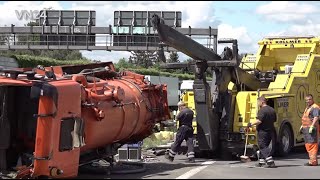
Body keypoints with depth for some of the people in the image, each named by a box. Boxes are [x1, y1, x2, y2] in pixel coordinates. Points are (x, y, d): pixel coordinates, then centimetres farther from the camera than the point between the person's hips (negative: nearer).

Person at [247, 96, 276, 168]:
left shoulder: (262, 110, -16)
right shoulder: (272, 110, 12)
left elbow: (259, 121, -25)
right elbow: (274, 120, 19)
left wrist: (251, 124, -15)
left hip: (263, 131, -9)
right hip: (270, 131, 9)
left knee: (263, 147, -6)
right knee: (264, 146, 17)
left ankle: (270, 162, -16)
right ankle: (262, 162, 22)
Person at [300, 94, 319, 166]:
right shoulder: (307, 108, 21)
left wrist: (312, 126, -28)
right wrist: (302, 126, 26)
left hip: (311, 128, -10)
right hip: (306, 128, 10)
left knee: (312, 144, -11)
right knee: (307, 144, 12)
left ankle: (313, 161, -13)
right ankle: (312, 159, 19)